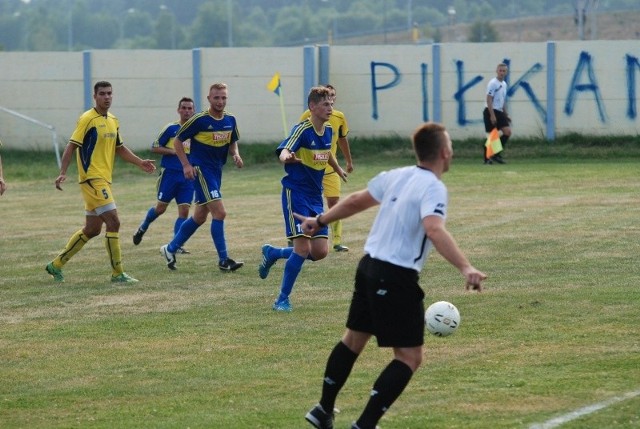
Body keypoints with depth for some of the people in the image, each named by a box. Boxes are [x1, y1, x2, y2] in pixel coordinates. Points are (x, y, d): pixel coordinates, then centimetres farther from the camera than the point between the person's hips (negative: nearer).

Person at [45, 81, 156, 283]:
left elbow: (119, 148, 24)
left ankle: (56, 265, 25)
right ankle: (117, 274, -8)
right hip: (92, 178, -9)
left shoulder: (113, 120, 14)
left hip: (104, 180, 9)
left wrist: (140, 162, 13)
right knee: (113, 222, -13)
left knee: (92, 229, 13)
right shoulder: (87, 119, -10)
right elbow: (72, 146, -12)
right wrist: (63, 173, -20)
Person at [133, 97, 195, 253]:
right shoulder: (171, 128, -5)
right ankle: (143, 227, 33)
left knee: (184, 211, -6)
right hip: (170, 174, -3)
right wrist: (174, 151, -15)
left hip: (188, 177, 3)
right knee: (161, 208, 5)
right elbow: (155, 147, -4)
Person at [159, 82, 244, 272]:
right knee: (219, 212, -15)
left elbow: (232, 142, 20)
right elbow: (177, 141, -5)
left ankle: (171, 248, 30)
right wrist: (186, 164, -13)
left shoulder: (230, 120, 4)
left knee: (200, 216, 14)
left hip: (216, 171, 7)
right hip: (201, 169, -7)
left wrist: (236, 155, -2)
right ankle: (223, 260, -11)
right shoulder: (199, 119, -13)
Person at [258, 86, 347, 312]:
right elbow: (284, 150, -33)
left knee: (320, 251, 0)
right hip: (296, 193, -7)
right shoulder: (302, 130, -16)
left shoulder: (327, 130, 6)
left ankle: (273, 253, 25)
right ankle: (282, 299, -1)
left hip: (315, 197, 7)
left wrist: (338, 169, 46)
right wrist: (287, 158, -56)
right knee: (303, 247, -15)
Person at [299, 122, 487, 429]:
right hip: (397, 279, -9)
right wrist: (465, 268, -43)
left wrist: (320, 222, 35)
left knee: (354, 340, 25)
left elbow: (355, 201, 20)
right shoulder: (433, 188, -16)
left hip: (369, 266, 9)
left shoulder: (397, 176, 8)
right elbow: (434, 231, -34)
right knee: (409, 357, -2)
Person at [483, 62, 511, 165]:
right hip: (491, 111, -8)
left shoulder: (504, 84, 15)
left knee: (508, 132, -4)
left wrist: (506, 115, 21)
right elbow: (489, 100, -17)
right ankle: (487, 158, 4)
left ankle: (496, 154, 4)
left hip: (499, 112, 8)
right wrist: (492, 115, -22)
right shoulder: (493, 83, -12)